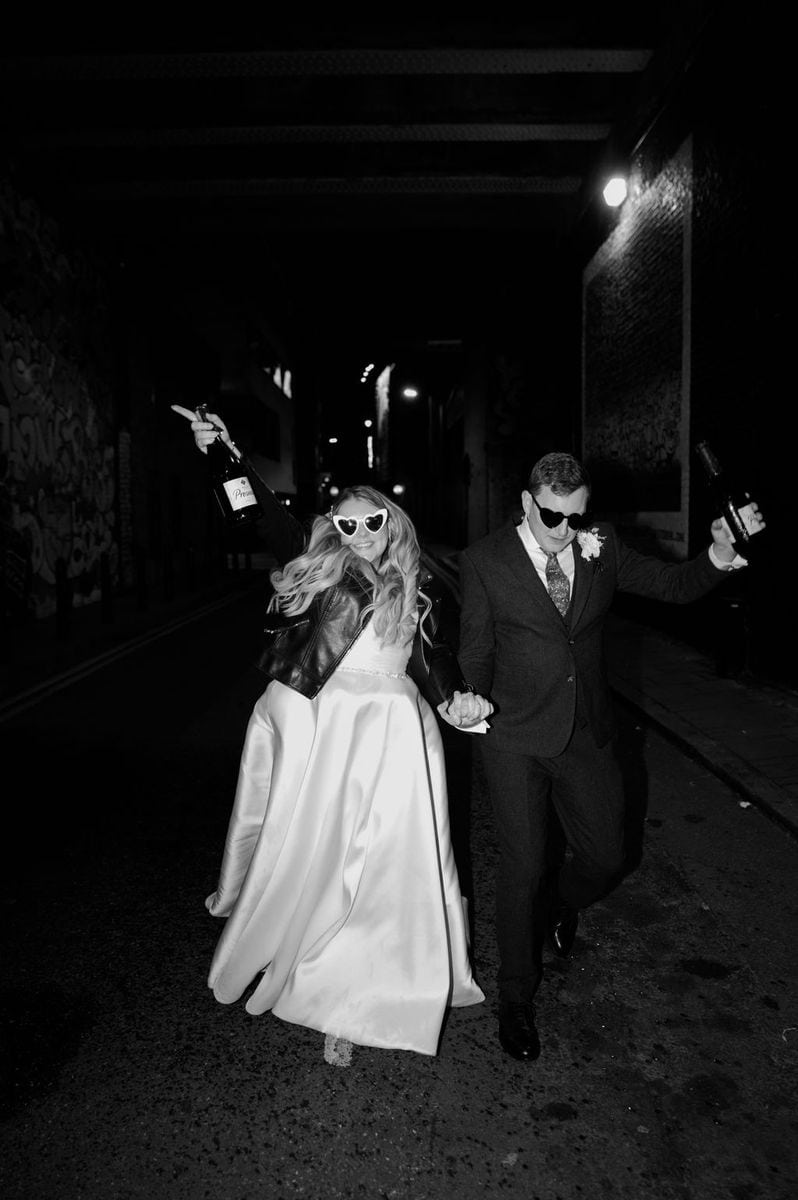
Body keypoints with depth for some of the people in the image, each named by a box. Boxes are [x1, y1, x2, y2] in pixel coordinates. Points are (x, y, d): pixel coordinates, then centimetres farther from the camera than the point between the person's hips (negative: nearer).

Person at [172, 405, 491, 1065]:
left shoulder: (418, 589, 7)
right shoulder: (318, 569, 3)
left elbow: (432, 656, 9)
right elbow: (269, 517, 0)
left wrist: (454, 697, -10)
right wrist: (229, 454, -8)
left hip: (391, 737, 1)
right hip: (316, 731, -1)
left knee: (381, 866, 4)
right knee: (308, 852, 9)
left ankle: (353, 998, 19)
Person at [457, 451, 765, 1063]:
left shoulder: (604, 546, 0)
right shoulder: (485, 560, -7)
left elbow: (673, 585, 1)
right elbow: (476, 651, 1)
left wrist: (719, 555, -17)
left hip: (589, 735, 3)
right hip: (518, 740, -3)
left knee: (605, 859, 13)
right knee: (523, 870, 3)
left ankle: (557, 904, 50)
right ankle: (516, 999, 27)